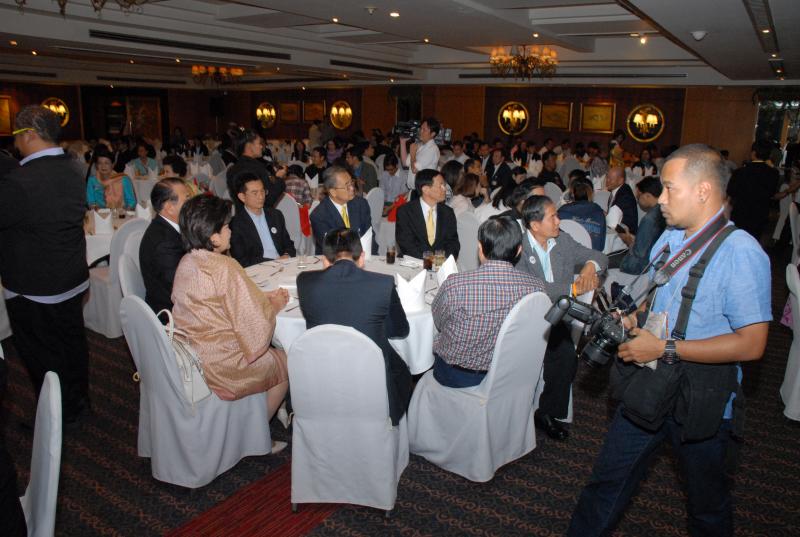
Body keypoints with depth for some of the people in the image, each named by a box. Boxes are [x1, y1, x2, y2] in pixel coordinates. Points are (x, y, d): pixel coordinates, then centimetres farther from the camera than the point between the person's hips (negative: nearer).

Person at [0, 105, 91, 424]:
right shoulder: (73, 171, -1)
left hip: (34, 290, -7)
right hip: (73, 280, 7)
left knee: (42, 356, 10)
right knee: (72, 342, 20)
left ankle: (56, 419, 26)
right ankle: (79, 403, 37)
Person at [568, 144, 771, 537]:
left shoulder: (741, 253, -20)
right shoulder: (669, 238, 4)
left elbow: (751, 345, -24)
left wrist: (665, 348, -24)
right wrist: (633, 320, -1)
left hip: (701, 397, -6)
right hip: (648, 386, 6)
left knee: (707, 503, 19)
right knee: (609, 476, 15)